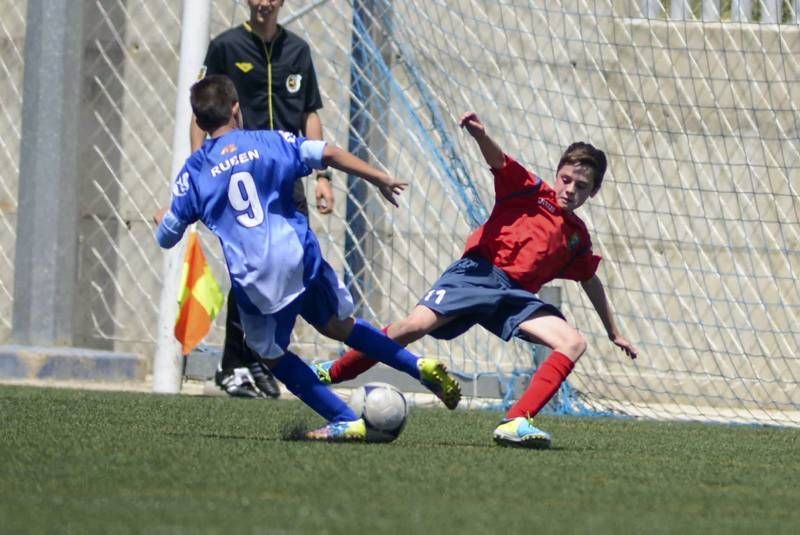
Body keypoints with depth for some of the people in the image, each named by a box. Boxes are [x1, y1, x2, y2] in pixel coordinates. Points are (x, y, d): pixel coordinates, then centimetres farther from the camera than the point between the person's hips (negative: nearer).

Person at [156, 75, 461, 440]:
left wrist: (161, 219, 36)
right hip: (302, 259, 2)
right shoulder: (269, 142, 9)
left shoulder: (193, 172, 7)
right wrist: (379, 179, 4)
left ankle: (346, 422, 11)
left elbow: (167, 237, 12)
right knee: (340, 326, 24)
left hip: (255, 281, -2)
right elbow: (326, 153, -3)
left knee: (272, 355, 17)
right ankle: (420, 367, 16)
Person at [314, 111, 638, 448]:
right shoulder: (529, 190, 10)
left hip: (515, 297, 4)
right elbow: (498, 161, -8)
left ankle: (516, 423, -29)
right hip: (479, 272, -4)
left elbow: (592, 284, 36)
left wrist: (613, 333, 42)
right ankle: (330, 373, -8)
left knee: (574, 344, -16)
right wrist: (479, 135, -31)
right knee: (417, 325, -25)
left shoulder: (578, 239, 22)